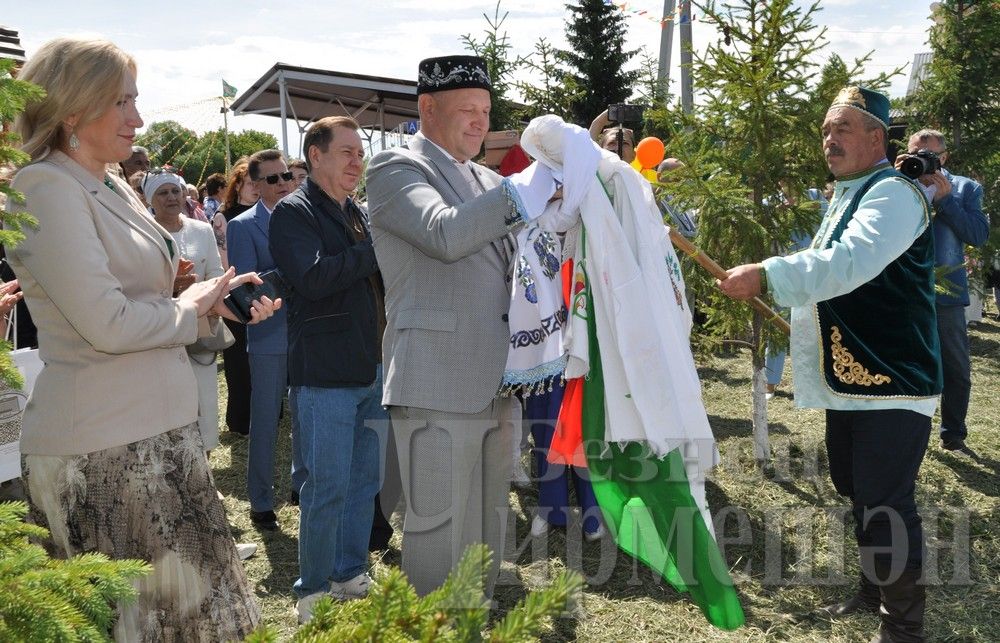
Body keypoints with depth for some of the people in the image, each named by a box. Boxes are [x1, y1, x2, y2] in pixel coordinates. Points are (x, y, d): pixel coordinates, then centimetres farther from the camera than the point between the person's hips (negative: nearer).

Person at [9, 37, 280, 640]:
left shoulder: (114, 188, 14)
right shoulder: (46, 189, -13)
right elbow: (107, 324, -20)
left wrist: (216, 304, 3)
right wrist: (188, 308, -5)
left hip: (158, 432, 9)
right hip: (101, 448, -9)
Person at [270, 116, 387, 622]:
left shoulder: (356, 214, 17)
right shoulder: (294, 212, -8)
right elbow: (313, 277, -24)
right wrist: (376, 250, -16)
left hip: (370, 367, 8)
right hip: (325, 371, -8)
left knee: (364, 480, 14)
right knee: (327, 487, -2)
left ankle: (350, 575, 28)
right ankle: (314, 594, 13)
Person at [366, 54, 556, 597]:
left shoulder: (488, 182, 17)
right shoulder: (395, 168, -5)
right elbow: (445, 233, -23)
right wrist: (536, 183, -21)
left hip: (493, 384, 8)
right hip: (436, 385, -8)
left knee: (487, 526, 17)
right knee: (437, 529, 0)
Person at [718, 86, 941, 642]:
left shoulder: (894, 194, -15)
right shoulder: (847, 196, 17)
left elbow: (850, 263, -32)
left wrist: (766, 276, -34)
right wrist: (782, 301, 19)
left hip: (893, 383, -10)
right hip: (848, 381, 10)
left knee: (887, 503, -7)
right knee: (856, 491, 19)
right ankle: (875, 591, 37)